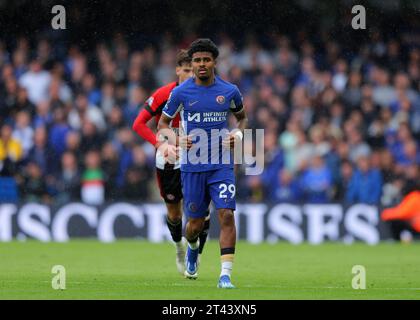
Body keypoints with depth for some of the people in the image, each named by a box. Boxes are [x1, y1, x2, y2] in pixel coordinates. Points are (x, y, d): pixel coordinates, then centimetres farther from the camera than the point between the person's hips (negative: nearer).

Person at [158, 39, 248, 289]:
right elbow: (163, 124, 9)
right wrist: (175, 140, -12)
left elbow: (242, 117, 20)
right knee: (196, 223, 7)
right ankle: (193, 249, 44)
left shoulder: (229, 91, 1)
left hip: (222, 165, 0)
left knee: (226, 215, -17)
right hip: (192, 166, 0)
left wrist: (239, 133, -2)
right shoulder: (181, 92, -1)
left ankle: (226, 275, -16)